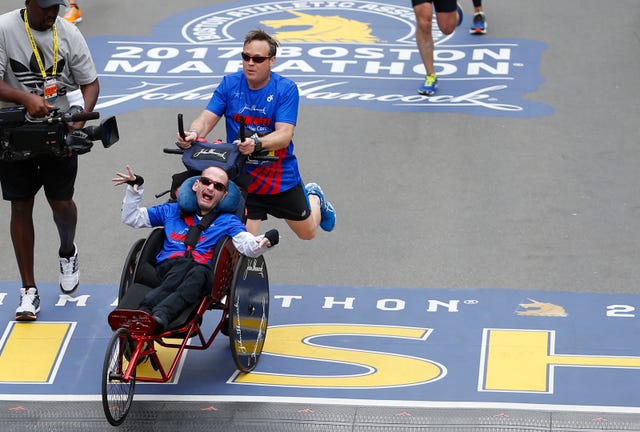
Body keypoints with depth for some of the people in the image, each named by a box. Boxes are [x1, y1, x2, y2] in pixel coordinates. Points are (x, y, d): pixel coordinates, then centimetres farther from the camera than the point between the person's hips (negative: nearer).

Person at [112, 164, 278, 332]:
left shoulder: (227, 221, 21)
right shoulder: (173, 211, 28)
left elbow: (248, 245, 1)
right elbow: (132, 218, 32)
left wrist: (266, 240, -21)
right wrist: (134, 189, 18)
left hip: (203, 270, -1)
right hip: (167, 269, 1)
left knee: (199, 273, -38)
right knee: (185, 264, -36)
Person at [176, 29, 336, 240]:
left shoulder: (286, 89, -14)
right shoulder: (230, 84, -5)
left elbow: (284, 135, -25)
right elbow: (207, 118, -13)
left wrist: (256, 143, -45)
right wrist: (193, 133, -37)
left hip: (281, 178, -1)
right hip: (241, 177, 1)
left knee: (308, 232, 19)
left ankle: (313, 197, 51)